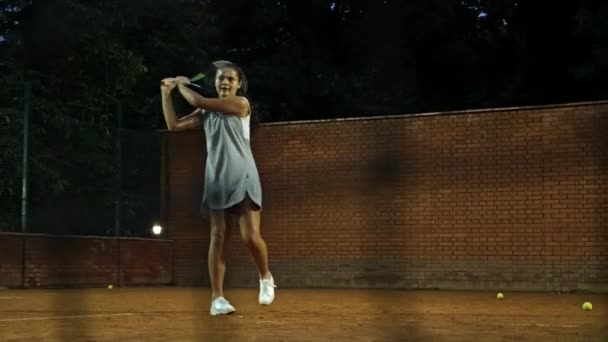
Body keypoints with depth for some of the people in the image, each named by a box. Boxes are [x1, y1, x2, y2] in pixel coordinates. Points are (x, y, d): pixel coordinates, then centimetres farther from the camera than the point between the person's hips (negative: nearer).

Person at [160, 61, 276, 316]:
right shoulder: (206, 112, 14)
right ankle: (217, 298, -2)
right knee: (217, 237, -3)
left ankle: (265, 277, 18)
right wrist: (166, 93, 9)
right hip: (216, 180, 4)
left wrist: (182, 84, 7)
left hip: (243, 179, -4)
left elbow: (198, 101, -10)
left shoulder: (241, 103, -4)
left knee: (251, 237, -11)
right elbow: (173, 125, 12)